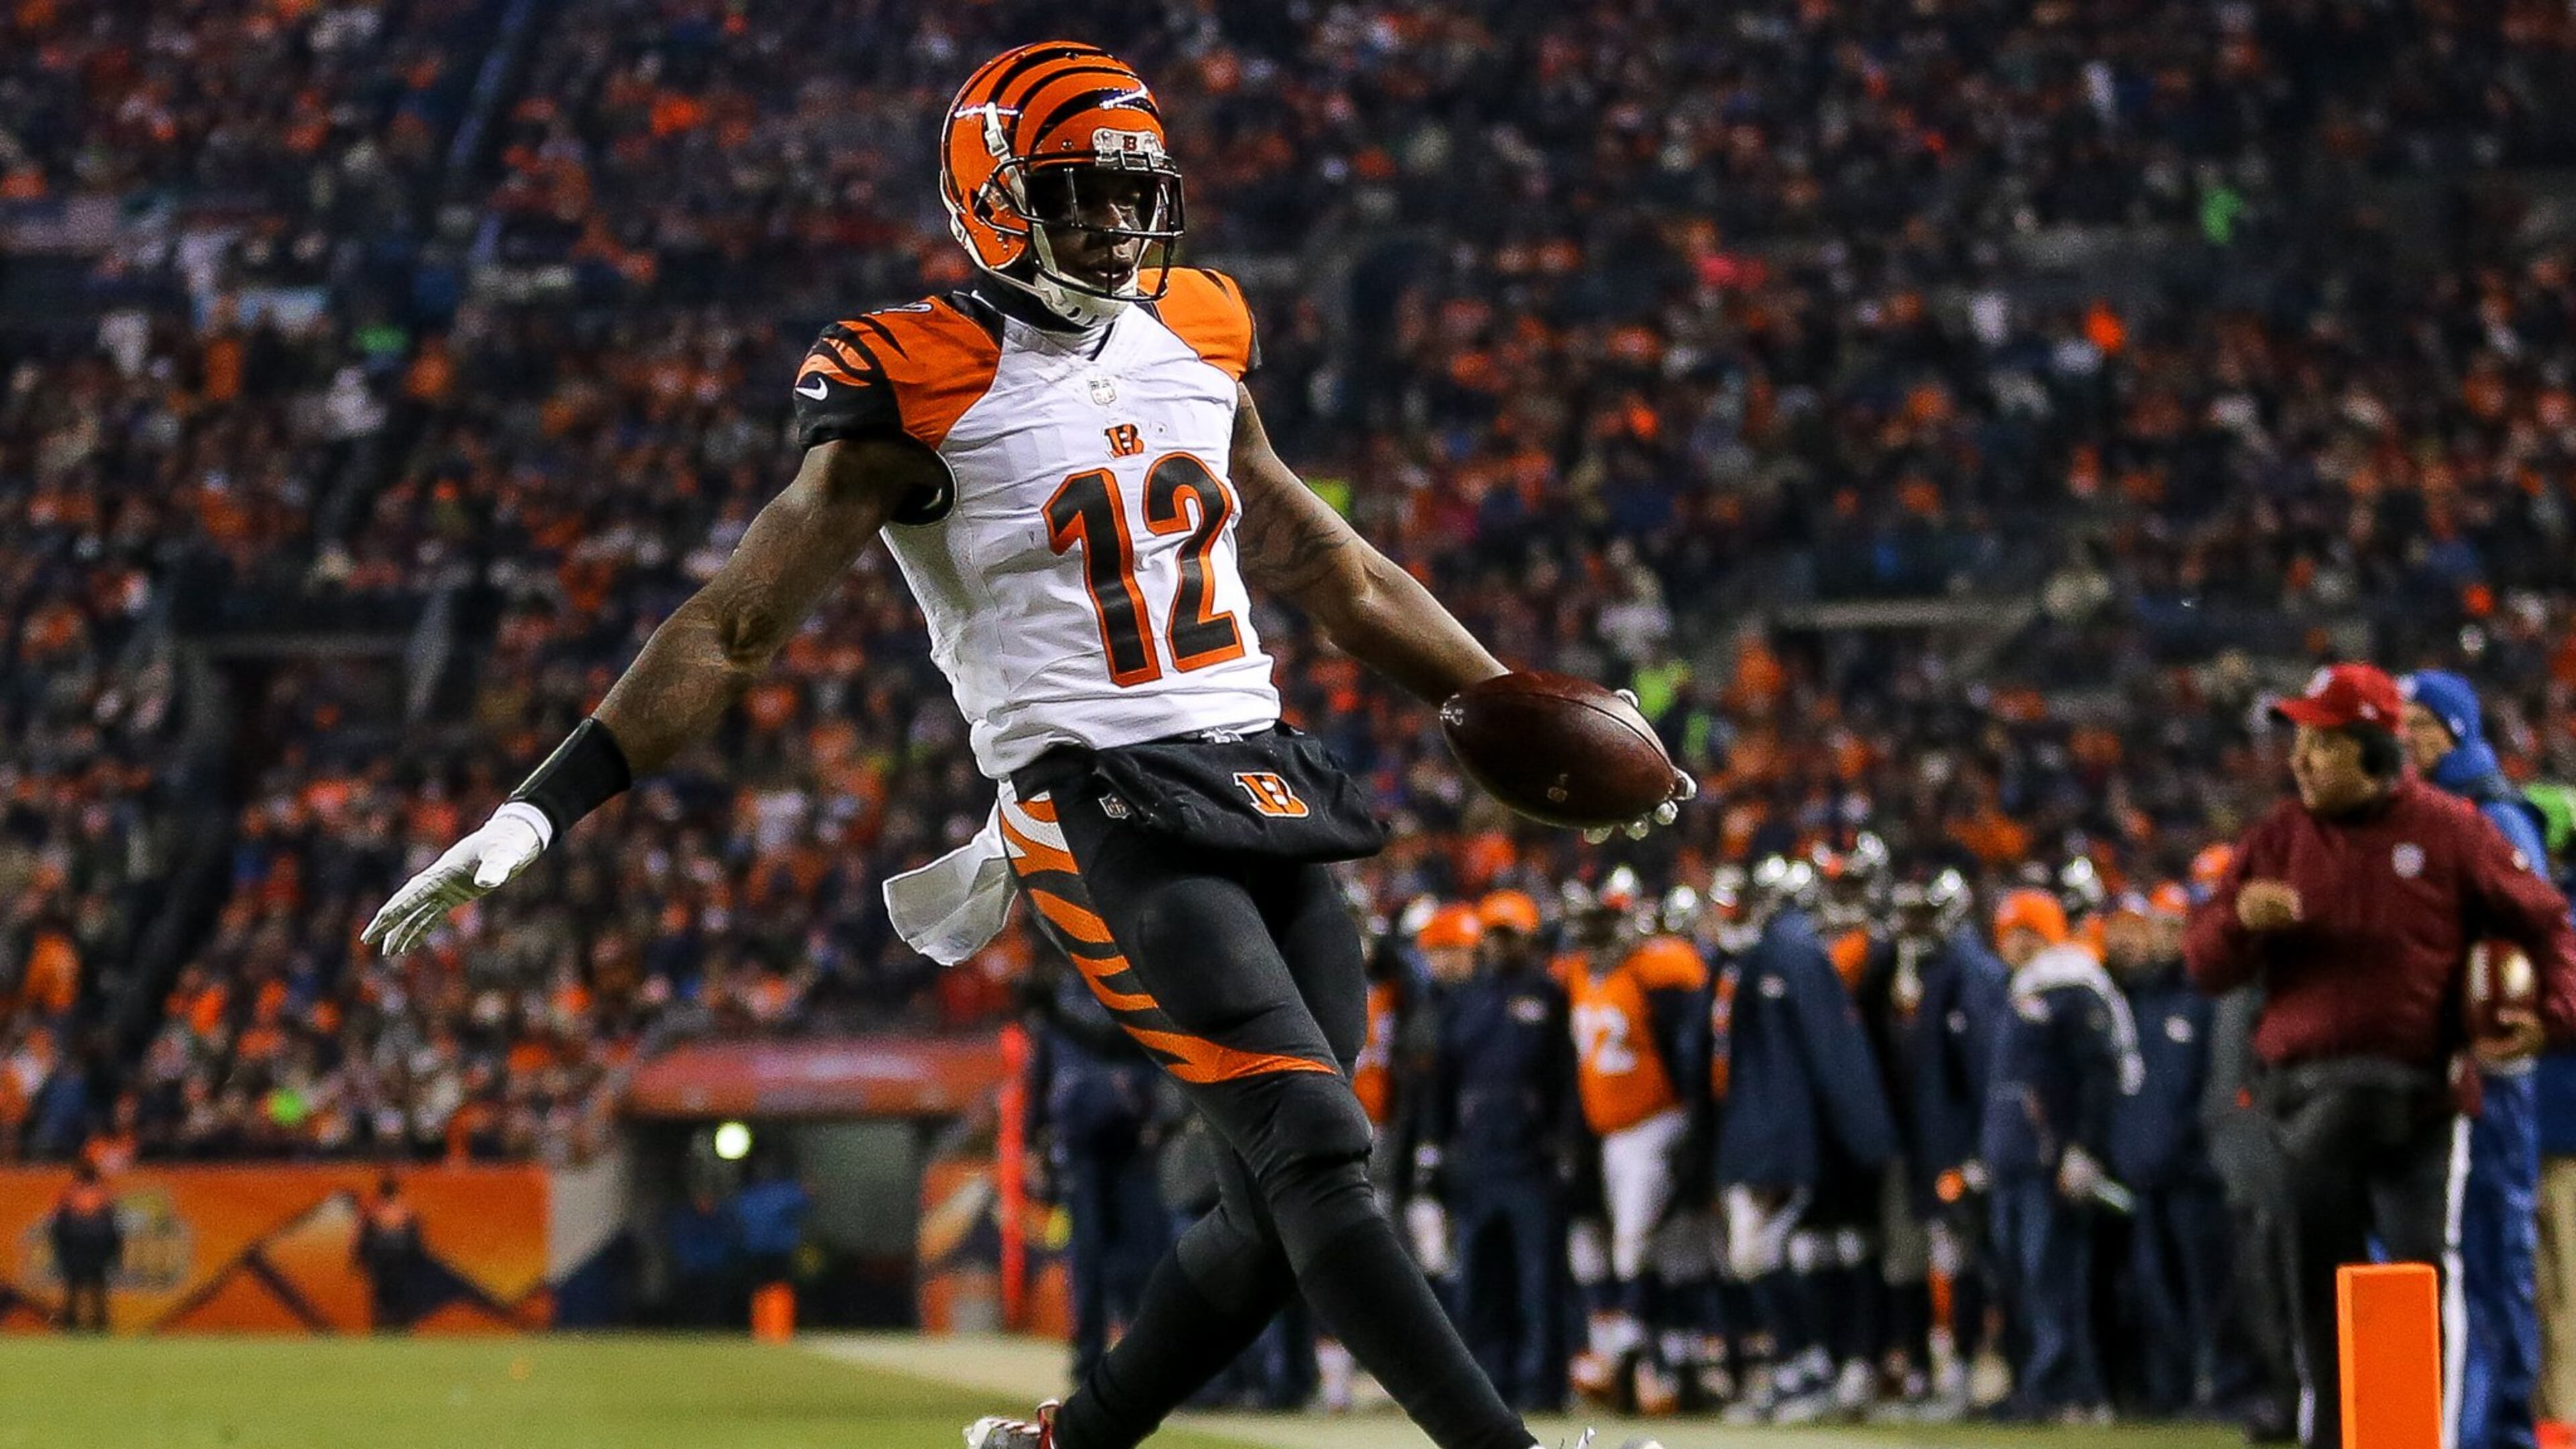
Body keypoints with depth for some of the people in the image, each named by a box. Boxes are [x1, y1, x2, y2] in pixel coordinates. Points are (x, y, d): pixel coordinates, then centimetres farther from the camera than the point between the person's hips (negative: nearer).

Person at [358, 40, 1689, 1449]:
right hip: (1102, 809, -7)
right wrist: (541, 807, -14)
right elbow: (736, 624, -6)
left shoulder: (1192, 342, 13)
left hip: (1263, 792, 7)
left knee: (1283, 1207, 4)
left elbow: (1332, 574, 24)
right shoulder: (921, 393, -5)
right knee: (1316, 1159, -17)